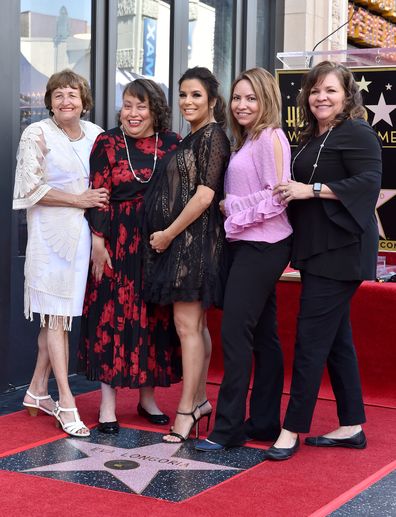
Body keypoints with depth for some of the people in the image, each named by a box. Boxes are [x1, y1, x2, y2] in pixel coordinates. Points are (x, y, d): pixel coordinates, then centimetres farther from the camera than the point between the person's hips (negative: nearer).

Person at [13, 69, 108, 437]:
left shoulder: (95, 134, 11)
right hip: (51, 232, -5)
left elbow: (104, 183, 21)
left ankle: (37, 390, 20)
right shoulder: (37, 135, -4)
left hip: (83, 232, 5)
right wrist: (78, 200, -13)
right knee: (57, 315, -5)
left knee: (58, 315, 10)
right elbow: (32, 188, -10)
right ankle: (66, 402, -3)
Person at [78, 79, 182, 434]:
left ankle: (148, 396, 21)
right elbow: (97, 196, -3)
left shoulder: (172, 144, 5)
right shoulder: (107, 143, 0)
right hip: (118, 242, -2)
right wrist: (98, 242, -10)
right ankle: (108, 402, 8)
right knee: (114, 315, 0)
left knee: (155, 316, 7)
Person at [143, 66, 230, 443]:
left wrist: (169, 233, -13)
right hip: (178, 241, 9)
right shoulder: (191, 139, 18)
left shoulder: (212, 136, -10)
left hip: (194, 238, -9)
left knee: (187, 324, -9)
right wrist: (165, 235, 12)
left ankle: (186, 410, -5)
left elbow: (205, 194, -17)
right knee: (195, 324, 13)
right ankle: (199, 399, 21)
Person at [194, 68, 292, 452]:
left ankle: (228, 426, -5)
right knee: (262, 334, 11)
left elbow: (277, 197, -18)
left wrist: (231, 206, -11)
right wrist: (229, 208, 0)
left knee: (235, 331, -10)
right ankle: (265, 421, 18)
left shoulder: (270, 137, -10)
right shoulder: (246, 140, 18)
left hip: (262, 246, -10)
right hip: (248, 246, 10)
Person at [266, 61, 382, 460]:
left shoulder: (356, 133, -9)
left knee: (311, 336, -8)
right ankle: (351, 426, 20)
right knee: (336, 338, 12)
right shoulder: (311, 139, 17)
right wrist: (288, 192, 7)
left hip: (340, 251, -9)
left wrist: (311, 190, -21)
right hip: (316, 251, 10)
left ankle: (293, 429, -1)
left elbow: (369, 182, -20)